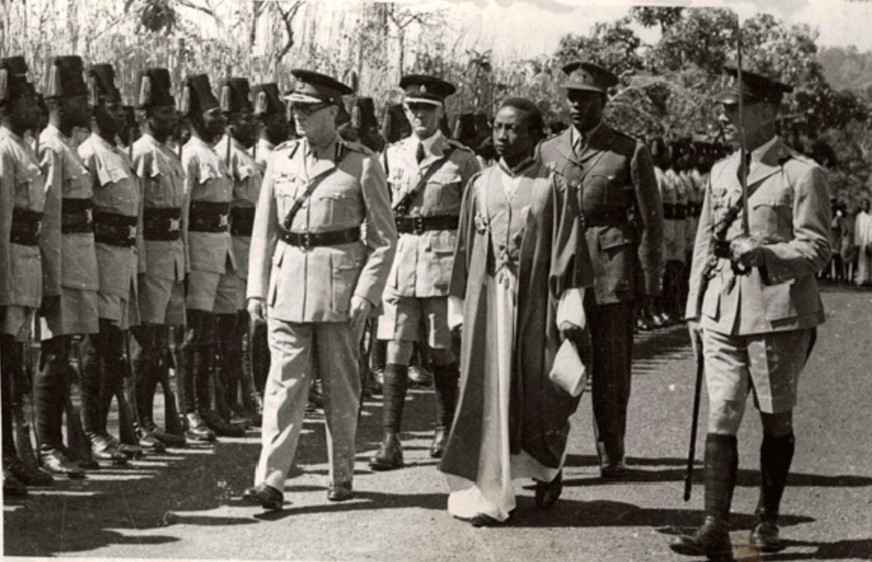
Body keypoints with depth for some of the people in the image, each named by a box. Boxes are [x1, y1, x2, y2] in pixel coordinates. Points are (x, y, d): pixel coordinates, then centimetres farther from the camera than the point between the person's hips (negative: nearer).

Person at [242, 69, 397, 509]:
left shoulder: (362, 165, -3)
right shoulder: (281, 159, 7)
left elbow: (384, 238, -2)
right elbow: (264, 230, 11)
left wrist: (366, 293, -9)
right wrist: (256, 289, 5)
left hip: (340, 284, -2)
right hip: (288, 282, 2)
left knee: (341, 387, 8)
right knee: (284, 382, -4)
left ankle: (341, 476, 22)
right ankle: (270, 481, -5)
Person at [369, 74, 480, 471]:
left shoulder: (462, 159, 1)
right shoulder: (392, 156, 9)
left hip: (445, 256, -2)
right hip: (399, 258, 2)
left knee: (443, 349, 8)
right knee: (396, 350, -4)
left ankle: (445, 429, 25)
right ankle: (390, 441, -4)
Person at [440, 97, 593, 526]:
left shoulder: (553, 187, -1)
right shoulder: (479, 186, 9)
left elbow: (568, 251, -4)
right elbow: (464, 250, 11)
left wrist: (569, 309, -10)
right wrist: (459, 308, 8)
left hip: (534, 305, -2)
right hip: (486, 303, 2)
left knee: (536, 395, 6)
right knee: (489, 394, -1)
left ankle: (548, 470, 33)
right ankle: (488, 494, 3)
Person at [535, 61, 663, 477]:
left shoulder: (631, 152, 1)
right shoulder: (547, 151, 11)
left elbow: (650, 220, 2)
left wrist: (649, 282, -1)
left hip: (612, 270, -2)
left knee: (611, 367, 4)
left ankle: (611, 455, 16)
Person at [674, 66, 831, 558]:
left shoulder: (803, 174, -5)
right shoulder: (721, 172, 13)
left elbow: (816, 250, -6)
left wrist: (766, 252, -23)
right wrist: (695, 309, 15)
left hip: (778, 313, -4)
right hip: (723, 313, 4)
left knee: (775, 420, 8)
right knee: (721, 417, -3)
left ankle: (768, 519, 24)